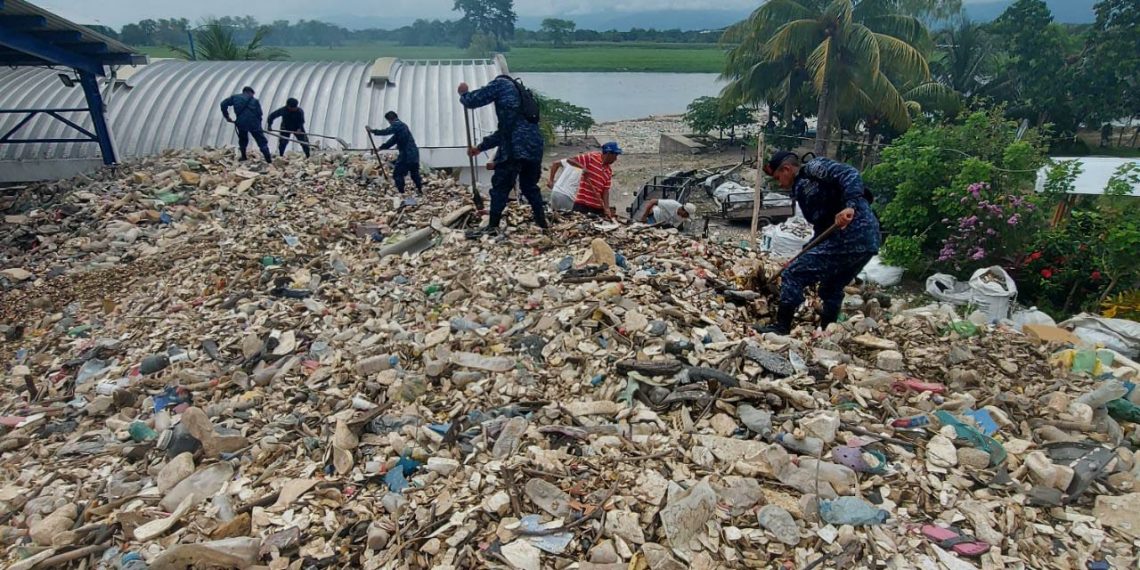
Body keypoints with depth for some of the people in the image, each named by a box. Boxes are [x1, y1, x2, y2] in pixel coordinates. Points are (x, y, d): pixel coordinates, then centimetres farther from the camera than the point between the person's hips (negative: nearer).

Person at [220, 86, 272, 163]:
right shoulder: (254, 100, 15)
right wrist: (258, 125, 19)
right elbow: (259, 114, 9)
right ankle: (269, 160, -6)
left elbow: (223, 104, 9)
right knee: (262, 142, 3)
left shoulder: (234, 97, 17)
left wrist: (227, 116, 17)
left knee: (243, 141, 25)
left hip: (241, 122, 1)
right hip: (254, 123, -1)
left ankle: (243, 157, 25)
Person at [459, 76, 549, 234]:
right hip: (534, 147, 7)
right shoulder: (521, 92, 34)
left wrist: (464, 93, 26)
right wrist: (480, 147, 37)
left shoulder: (500, 83, 10)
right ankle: (542, 222, 23)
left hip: (514, 148, -7)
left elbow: (473, 101, 2)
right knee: (530, 186, 22)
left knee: (500, 187, 3)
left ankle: (492, 226, 5)